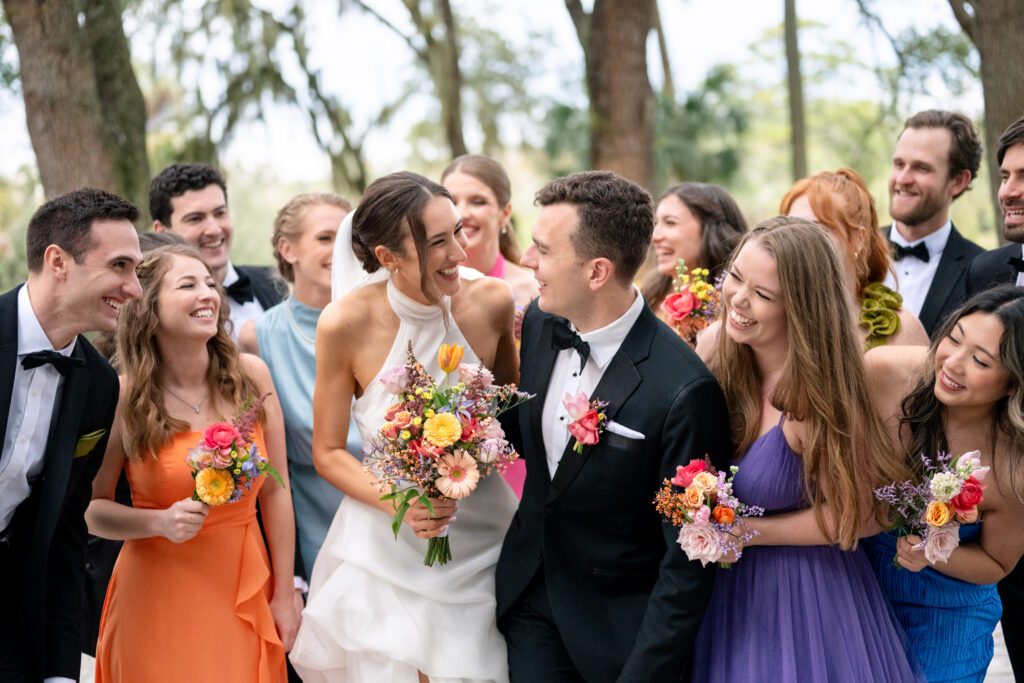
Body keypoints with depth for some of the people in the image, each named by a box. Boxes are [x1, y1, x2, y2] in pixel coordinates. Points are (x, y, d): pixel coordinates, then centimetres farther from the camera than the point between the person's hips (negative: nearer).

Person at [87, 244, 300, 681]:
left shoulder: (250, 375, -5)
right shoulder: (125, 396, -11)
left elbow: (275, 491, 1)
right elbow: (91, 508, -4)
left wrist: (284, 595, 3)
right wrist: (160, 522, -21)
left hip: (245, 589, 3)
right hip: (160, 595, -2)